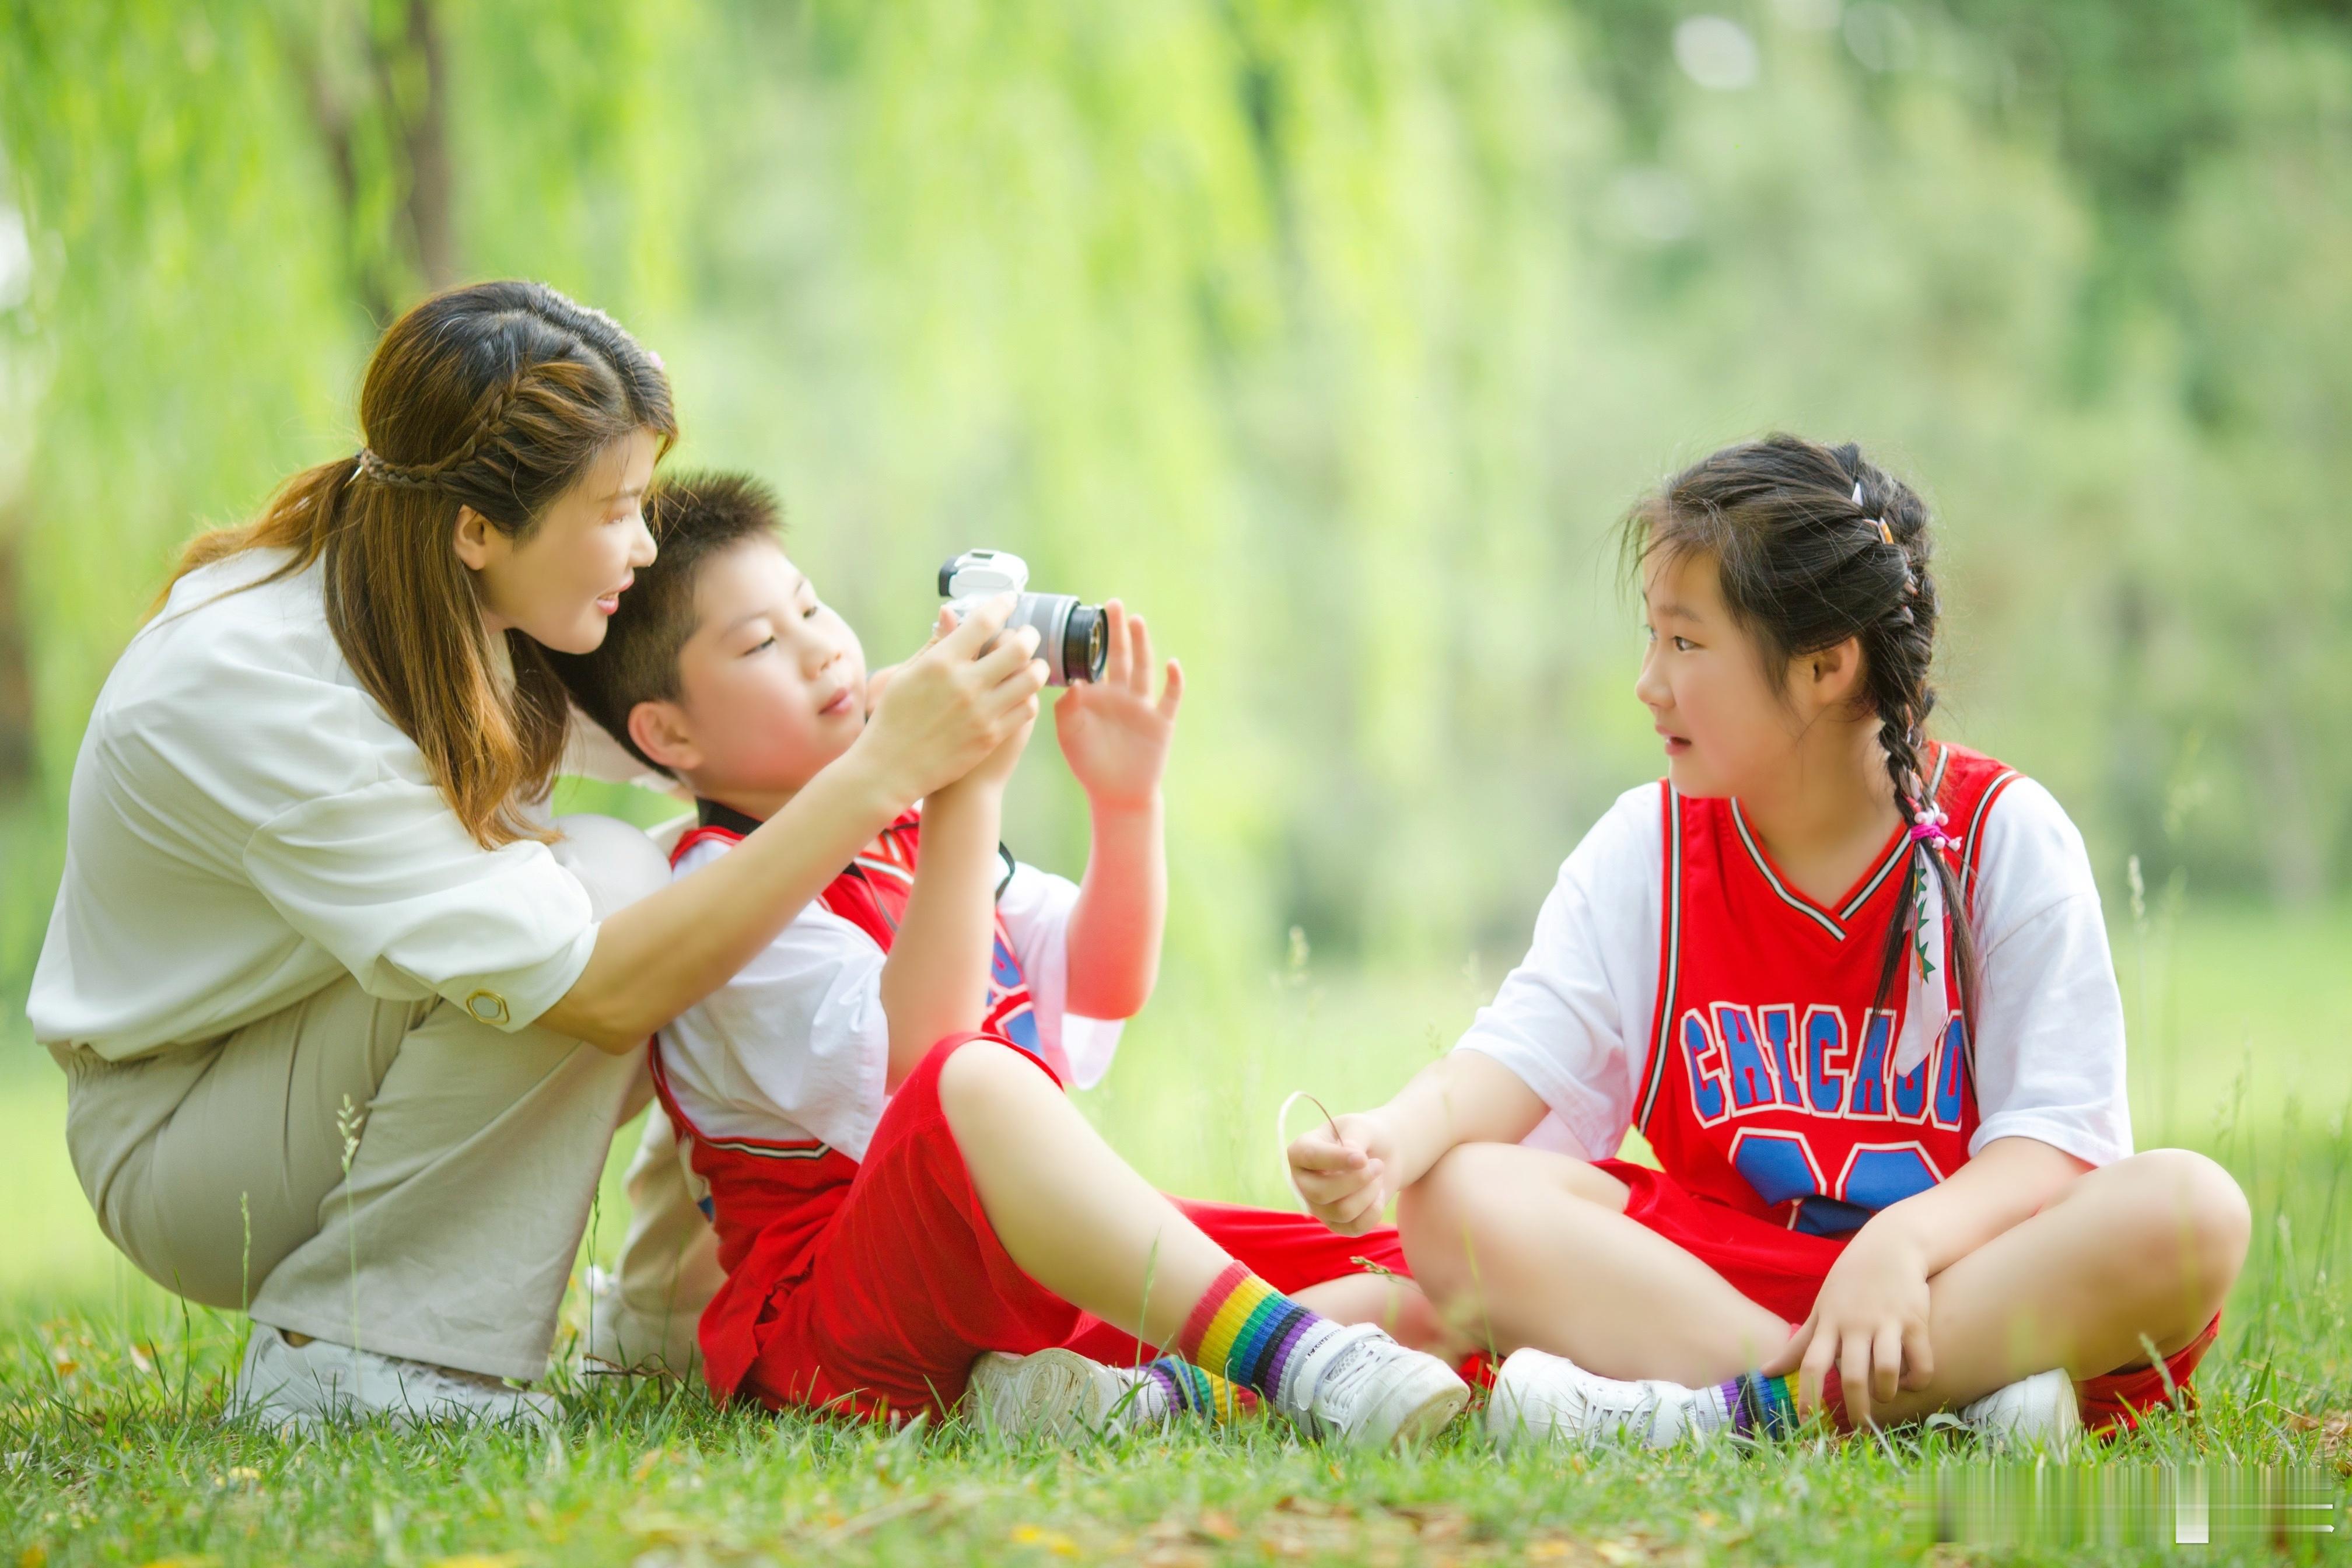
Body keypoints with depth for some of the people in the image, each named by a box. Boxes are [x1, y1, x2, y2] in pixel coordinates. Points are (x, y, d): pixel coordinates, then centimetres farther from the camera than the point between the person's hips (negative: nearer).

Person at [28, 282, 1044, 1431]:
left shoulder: (447, 604, -9)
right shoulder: (261, 698, -33)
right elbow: (601, 990, -36)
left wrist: (889, 705, -14)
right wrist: (882, 771, -39)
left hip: (326, 1095, 8)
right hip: (176, 1153, -8)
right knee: (606, 878, -27)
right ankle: (339, 1358, -22)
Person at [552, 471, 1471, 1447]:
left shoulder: (905, 835, 17)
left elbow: (1100, 992, 18)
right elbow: (919, 1062, -25)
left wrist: (1125, 806, 2)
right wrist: (969, 791, -27)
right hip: (833, 1323, -8)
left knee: (1406, 1275, -4)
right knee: (977, 1082, -40)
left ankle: (1168, 1390, -29)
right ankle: (1294, 1363, -42)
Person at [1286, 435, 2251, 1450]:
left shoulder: (2003, 834, -2)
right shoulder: (1648, 846, 7)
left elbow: (2053, 1137, -10)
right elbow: (1515, 1057, -5)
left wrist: (1906, 1241, -31)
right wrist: (1393, 1139, -29)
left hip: (1964, 1258, -2)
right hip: (1718, 1263, 3)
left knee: (2190, 1211, -31)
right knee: (1459, 1198, -23)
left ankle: (1736, 1406, -36)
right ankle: (1959, 1391, -32)